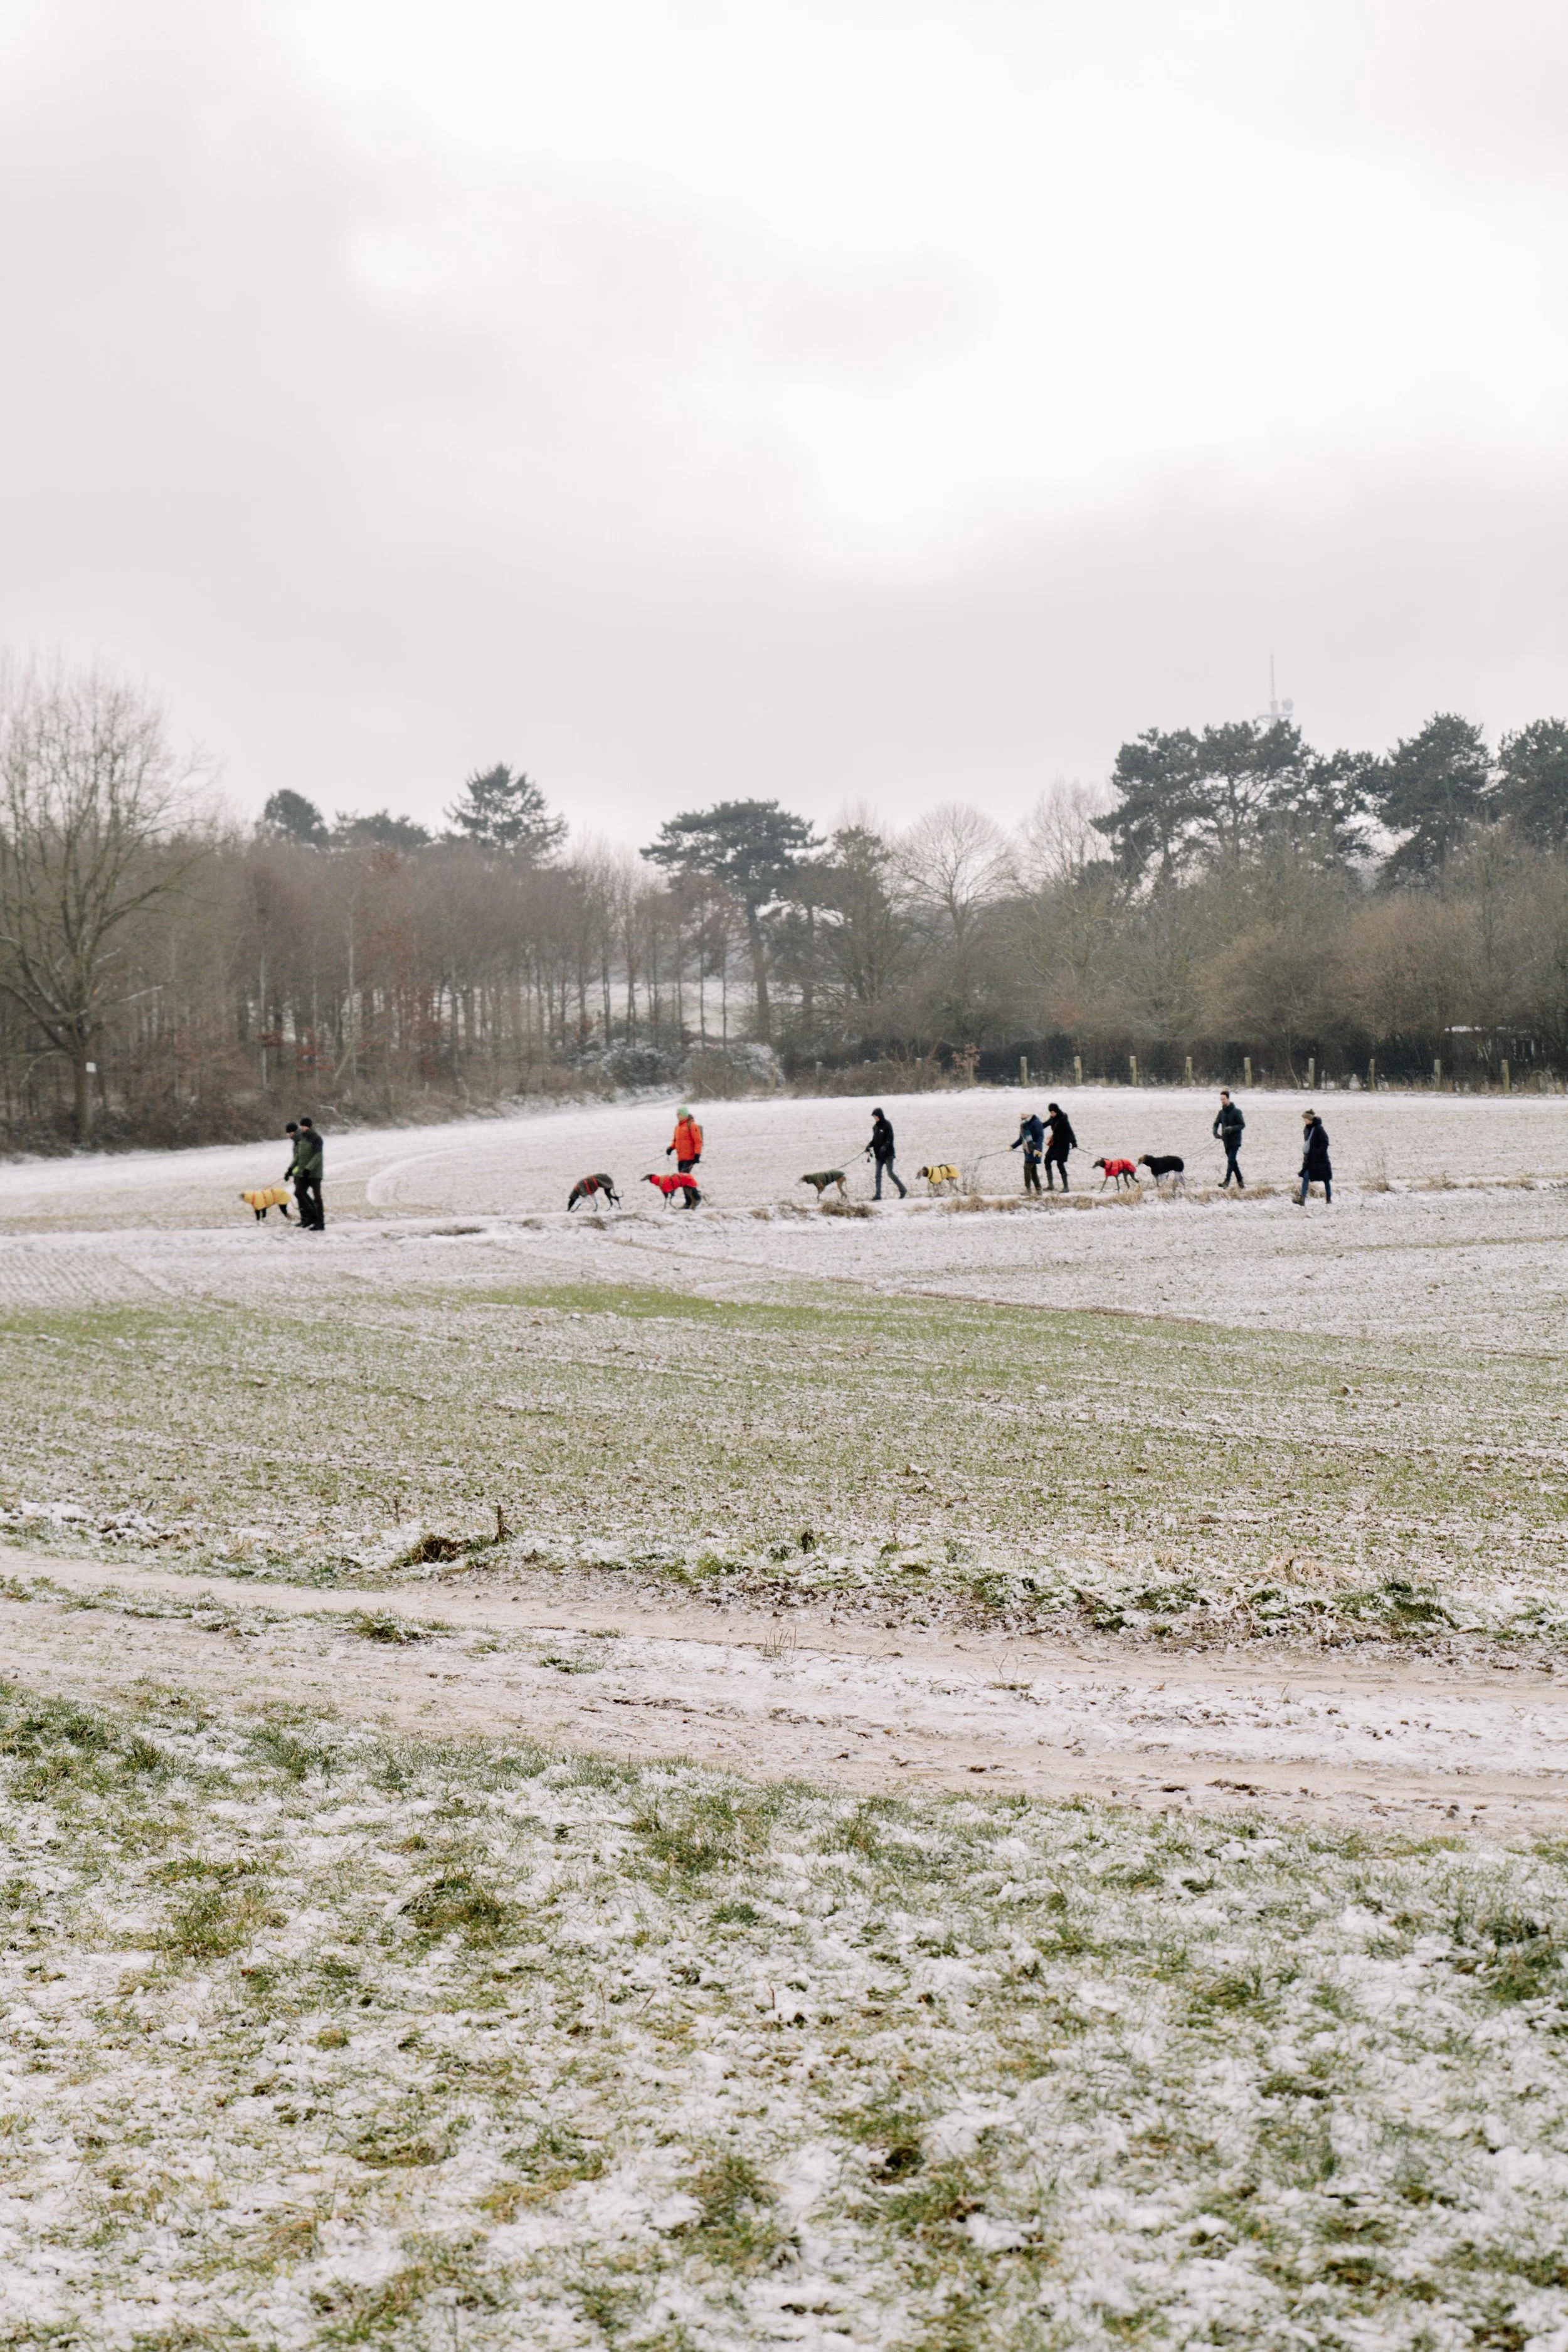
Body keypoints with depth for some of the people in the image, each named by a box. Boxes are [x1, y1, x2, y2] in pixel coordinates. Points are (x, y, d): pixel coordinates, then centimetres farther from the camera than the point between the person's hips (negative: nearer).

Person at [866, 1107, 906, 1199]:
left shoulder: (887, 1124, -10)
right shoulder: (875, 1127, 11)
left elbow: (890, 1139, -16)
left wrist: (885, 1147, -31)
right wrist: (869, 1146, -1)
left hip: (888, 1153, -7)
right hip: (879, 1154, 7)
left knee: (891, 1172, -6)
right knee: (878, 1175, 5)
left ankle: (904, 1190, 6)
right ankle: (878, 1195, 7)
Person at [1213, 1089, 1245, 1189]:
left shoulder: (1236, 1111, -11)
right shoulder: (1221, 1112, 7)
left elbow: (1242, 1125, -10)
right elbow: (1216, 1124, 16)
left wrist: (1232, 1128, -25)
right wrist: (1215, 1132, -4)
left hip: (1235, 1140, -6)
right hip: (1226, 1141, 6)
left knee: (1231, 1160, -13)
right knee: (1233, 1162, 12)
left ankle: (1226, 1181, -17)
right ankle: (1240, 1181, 22)